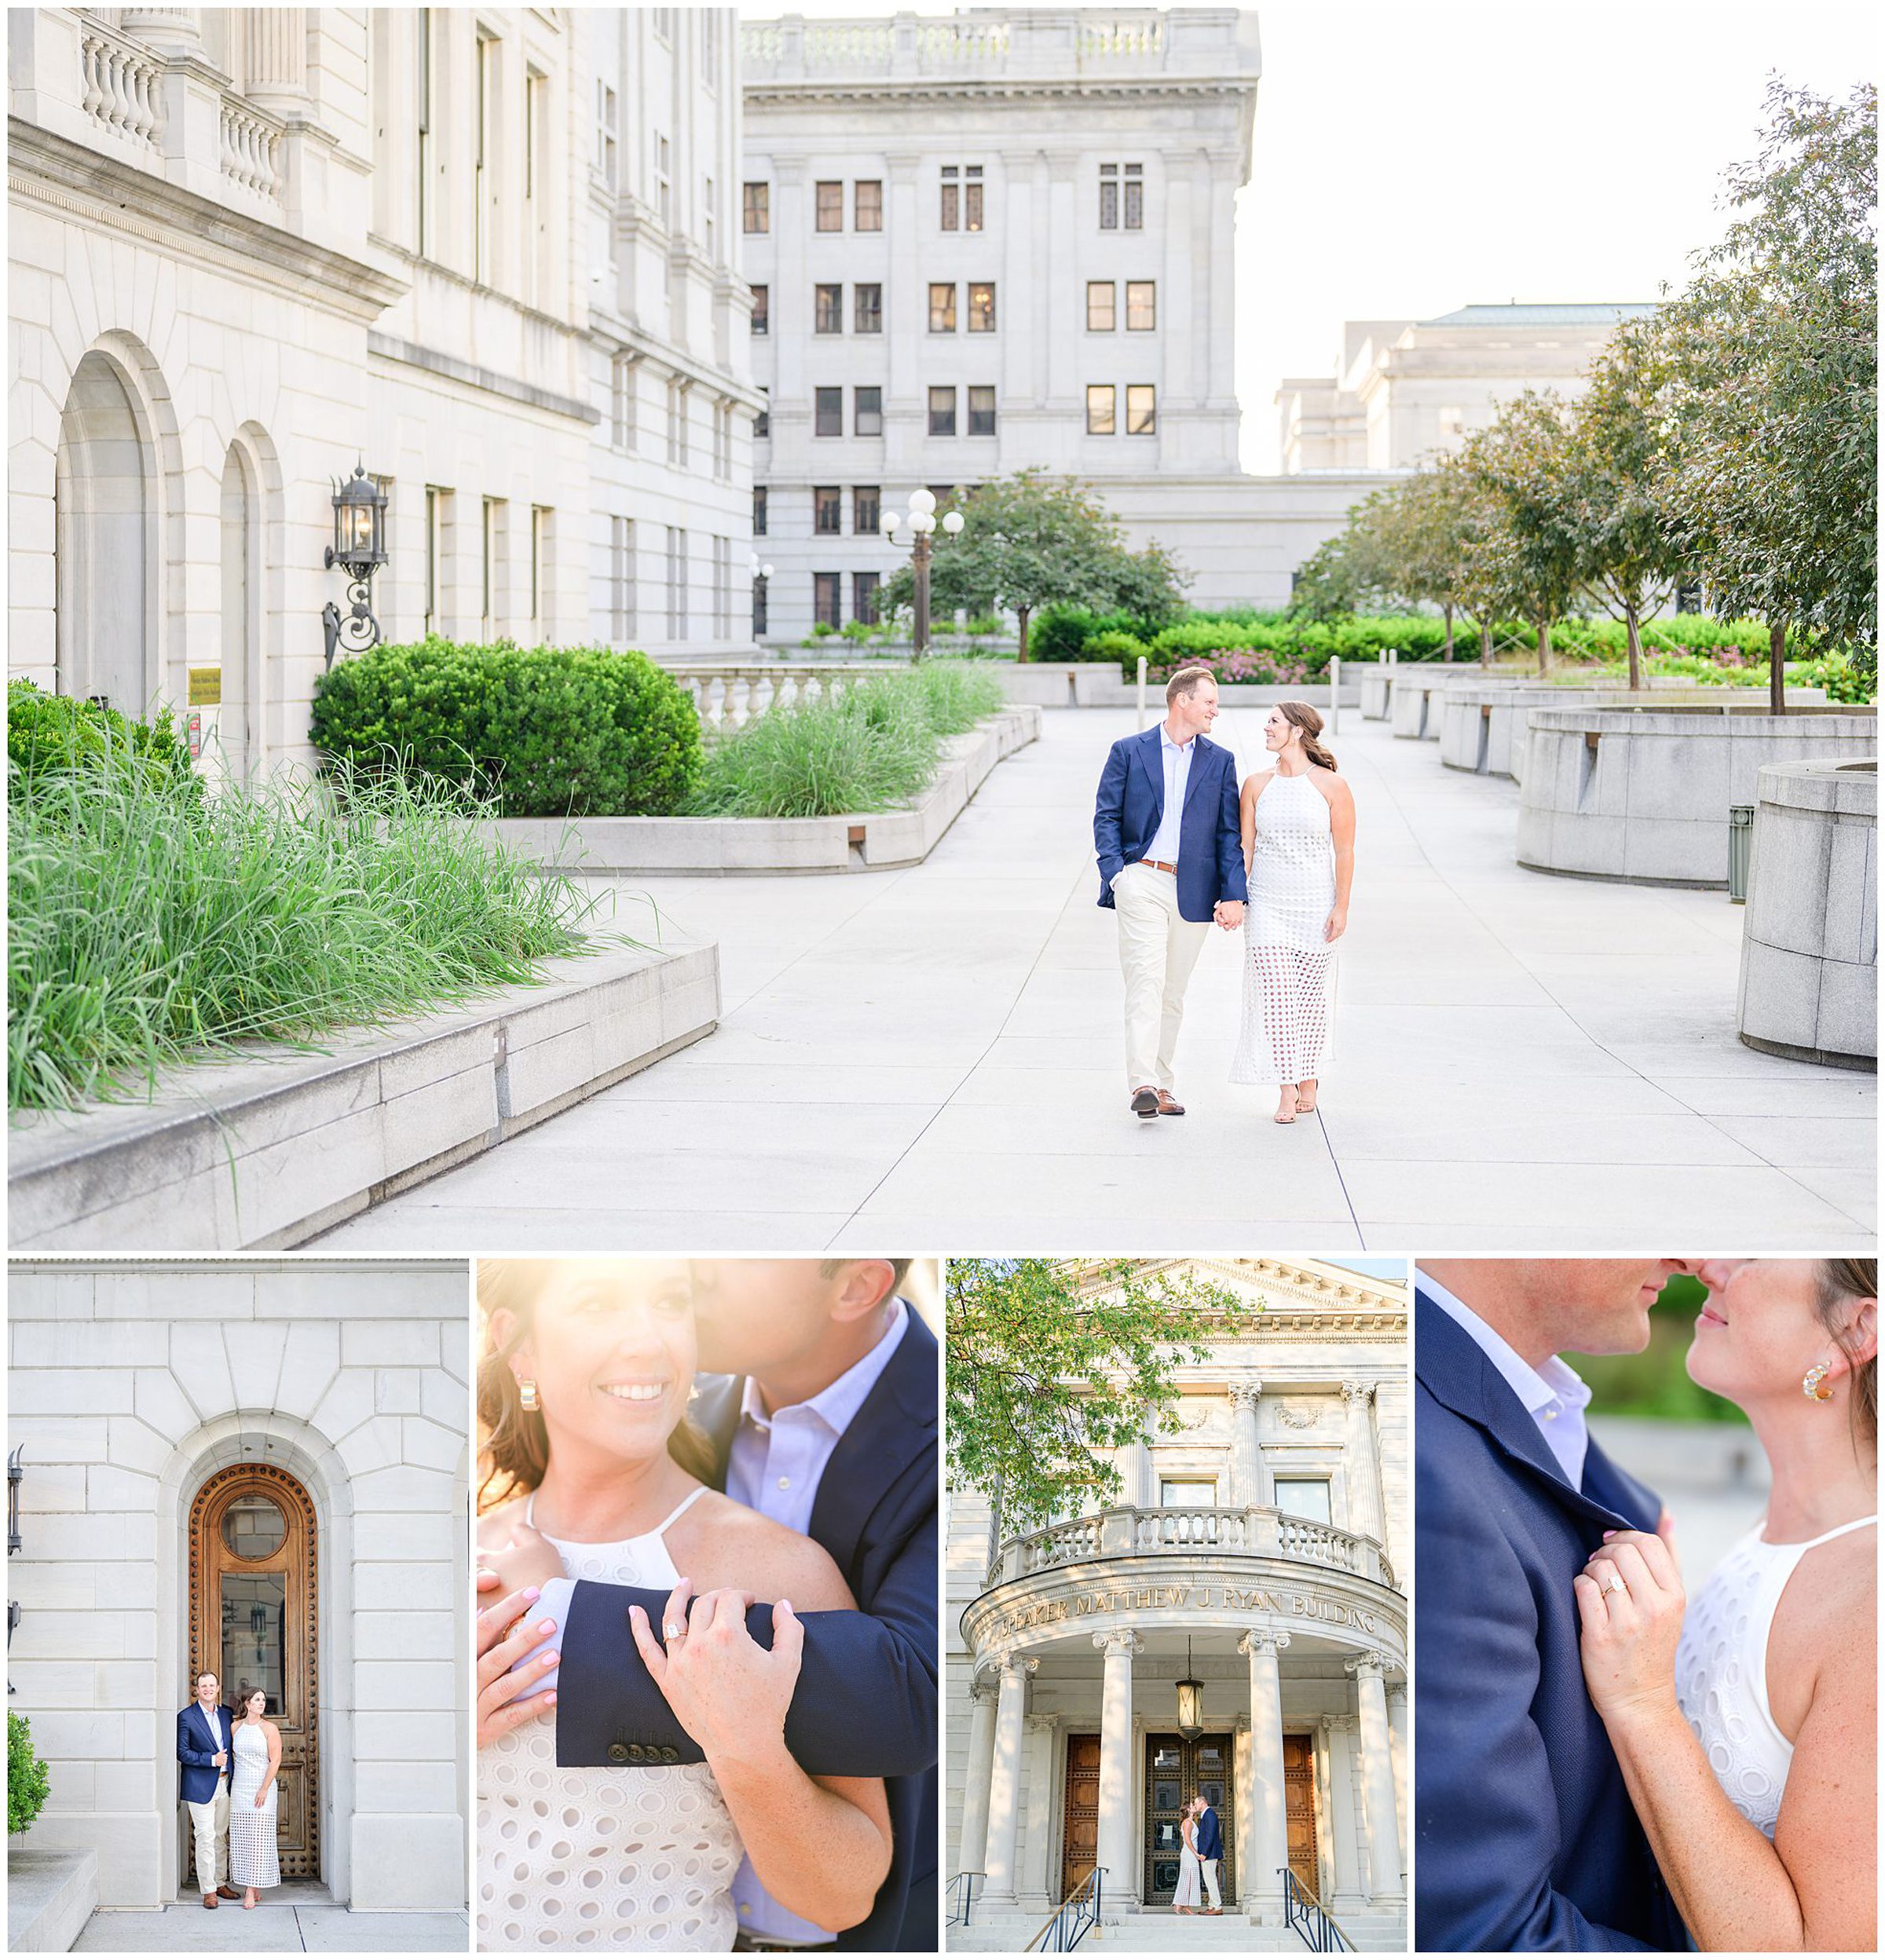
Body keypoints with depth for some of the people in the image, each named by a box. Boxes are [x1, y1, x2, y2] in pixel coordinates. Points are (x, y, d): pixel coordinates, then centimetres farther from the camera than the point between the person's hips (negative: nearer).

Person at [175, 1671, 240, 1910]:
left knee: (220, 1836, 12)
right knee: (206, 1837, -7)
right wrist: (211, 1760, -16)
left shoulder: (226, 1714, 11)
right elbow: (182, 1753, -9)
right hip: (201, 1785, -6)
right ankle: (208, 1890, -2)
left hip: (224, 1783, 6)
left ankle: (219, 1883, 22)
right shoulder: (186, 1717, -5)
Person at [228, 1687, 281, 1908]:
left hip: (262, 1788, -4)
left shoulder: (270, 1729, -4)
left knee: (258, 1838, -6)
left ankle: (251, 1892, -6)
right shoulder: (236, 1727, 8)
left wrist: (264, 1789, -15)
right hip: (239, 1788, 4)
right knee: (240, 1838, 5)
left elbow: (275, 1761, -8)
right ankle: (251, 1886, 14)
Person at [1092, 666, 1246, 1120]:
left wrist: (1233, 894, -1)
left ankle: (1162, 1085, 15)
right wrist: (1114, 871, -11)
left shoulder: (1220, 761, 11)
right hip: (1142, 881, -3)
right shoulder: (1128, 752, 5)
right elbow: (1106, 816, 3)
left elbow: (1229, 832, 8)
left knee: (1173, 993, 8)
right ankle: (1142, 1085, -24)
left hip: (1194, 890, 3)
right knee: (1146, 981, -15)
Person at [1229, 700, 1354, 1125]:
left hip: (1316, 907, -1)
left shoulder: (1331, 786, -3)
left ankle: (1309, 1079, 22)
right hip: (1267, 906, 2)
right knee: (1274, 998, -6)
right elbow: (1245, 847, 6)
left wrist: (1341, 907, -7)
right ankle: (1286, 1090, -4)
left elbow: (1344, 851, -2)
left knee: (1312, 996, 5)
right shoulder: (1256, 784, 5)